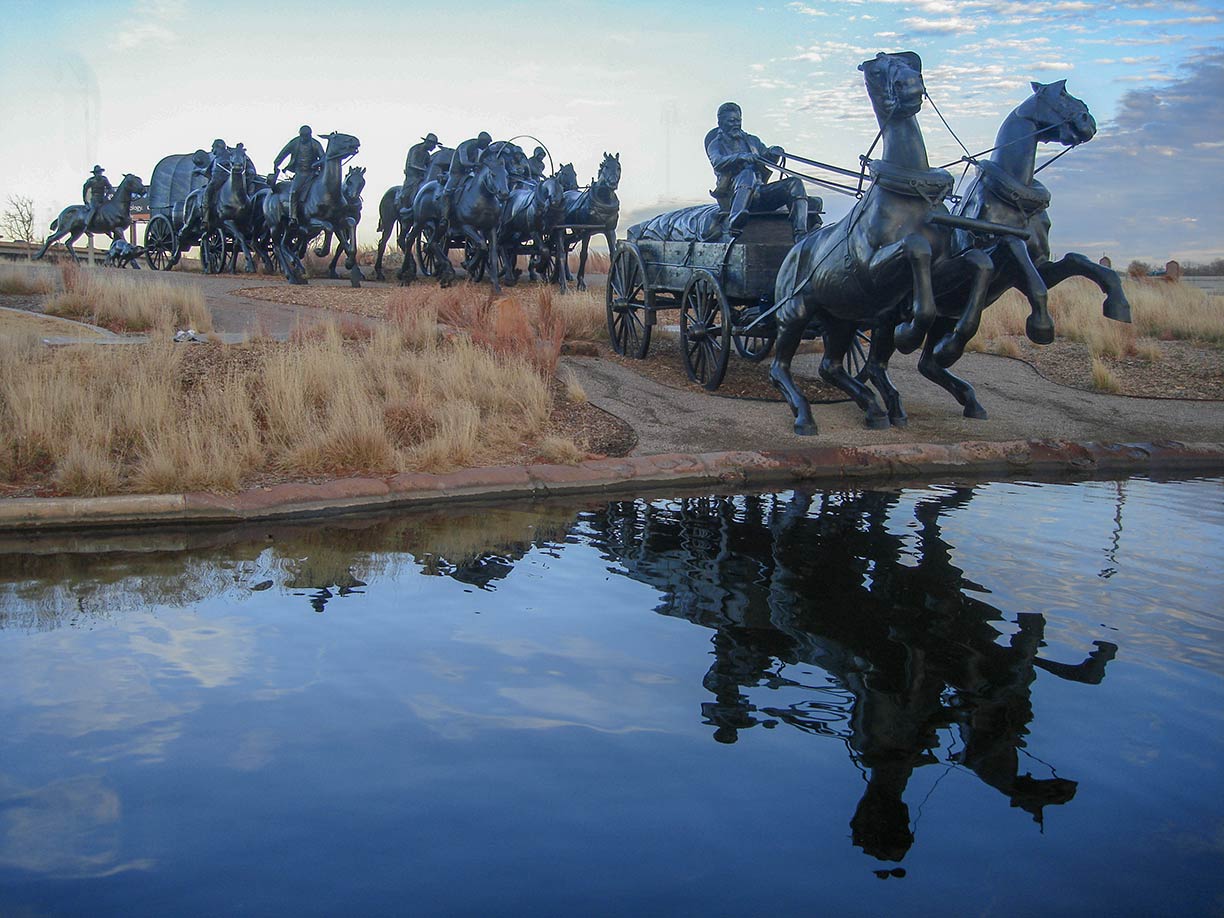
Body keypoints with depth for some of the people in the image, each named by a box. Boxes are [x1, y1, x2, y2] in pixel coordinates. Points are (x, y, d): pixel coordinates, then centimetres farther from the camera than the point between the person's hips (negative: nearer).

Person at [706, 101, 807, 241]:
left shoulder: (752, 140, 28)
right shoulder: (717, 143, 12)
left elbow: (768, 160, 17)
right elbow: (717, 162, -11)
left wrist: (774, 153, -8)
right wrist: (741, 157, -29)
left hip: (759, 194, 5)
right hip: (733, 196, -5)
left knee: (795, 184, -16)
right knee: (747, 173, -37)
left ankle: (800, 236, -33)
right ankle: (734, 220, -61)